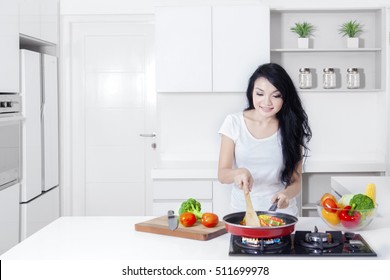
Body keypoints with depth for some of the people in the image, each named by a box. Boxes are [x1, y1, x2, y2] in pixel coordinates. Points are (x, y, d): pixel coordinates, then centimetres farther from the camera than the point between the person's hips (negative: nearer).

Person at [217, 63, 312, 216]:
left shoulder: (292, 128, 1)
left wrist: (287, 194, -19)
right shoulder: (234, 122, 0)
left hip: (281, 211, 0)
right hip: (242, 210, 0)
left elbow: (296, 181, 2)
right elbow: (222, 174, -2)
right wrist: (238, 173, -23)